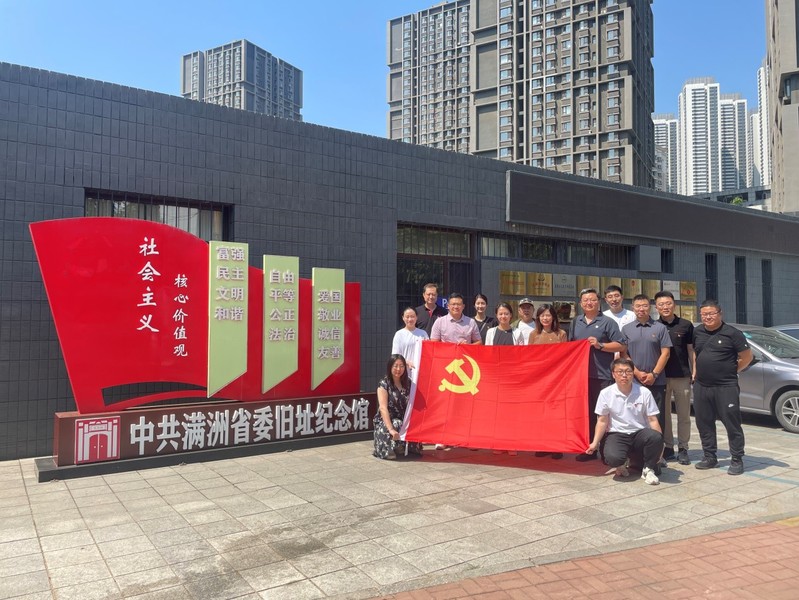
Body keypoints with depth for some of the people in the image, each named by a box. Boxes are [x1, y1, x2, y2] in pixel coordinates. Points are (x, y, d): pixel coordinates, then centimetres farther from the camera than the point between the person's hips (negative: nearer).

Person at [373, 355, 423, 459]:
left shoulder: (408, 383, 7)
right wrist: (391, 429, -27)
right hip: (386, 421, -5)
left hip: (404, 422, 5)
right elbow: (383, 408, -17)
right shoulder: (384, 384, -7)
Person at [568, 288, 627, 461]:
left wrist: (600, 345, -15)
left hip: (602, 375, -5)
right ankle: (588, 448, 17)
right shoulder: (576, 323, 14)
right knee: (586, 412, 9)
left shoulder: (607, 322, -1)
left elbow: (620, 345, -5)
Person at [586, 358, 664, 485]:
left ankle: (648, 469, -5)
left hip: (640, 433, 1)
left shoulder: (644, 392, -2)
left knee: (656, 437, -33)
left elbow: (652, 420, 0)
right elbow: (602, 421, 2)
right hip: (617, 435, -1)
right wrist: (595, 443, -7)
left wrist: (659, 443, -12)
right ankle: (621, 464, 8)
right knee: (612, 457, -32)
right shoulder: (606, 393, -3)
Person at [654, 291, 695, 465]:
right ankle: (667, 446, 18)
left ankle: (682, 448, 16)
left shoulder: (686, 325, 3)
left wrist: (694, 373, 2)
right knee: (663, 414, 7)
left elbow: (691, 350, 6)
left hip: (682, 377, 0)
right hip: (660, 377, 0)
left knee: (684, 415, 6)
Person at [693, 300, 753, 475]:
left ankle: (737, 460, 11)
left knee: (732, 423, 0)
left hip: (726, 387, -5)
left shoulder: (731, 333, -7)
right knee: (704, 423, 11)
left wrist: (731, 371, 0)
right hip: (701, 387, 6)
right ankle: (710, 456, 23)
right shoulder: (697, 332, 9)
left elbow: (747, 356, -3)